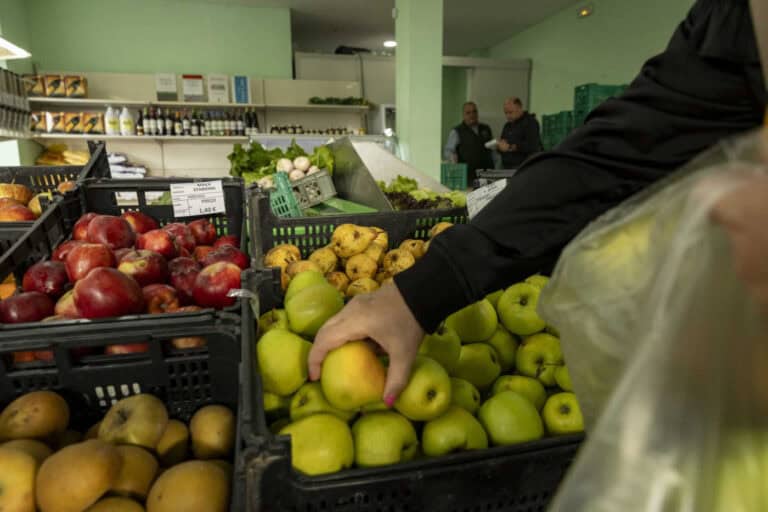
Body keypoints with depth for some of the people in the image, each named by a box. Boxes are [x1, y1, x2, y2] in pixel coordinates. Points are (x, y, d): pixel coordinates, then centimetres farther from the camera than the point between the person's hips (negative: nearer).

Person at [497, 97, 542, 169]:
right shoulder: (508, 125, 21)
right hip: (507, 167, 7)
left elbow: (532, 145, -16)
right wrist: (500, 146, 1)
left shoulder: (530, 122, -4)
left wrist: (510, 147, -20)